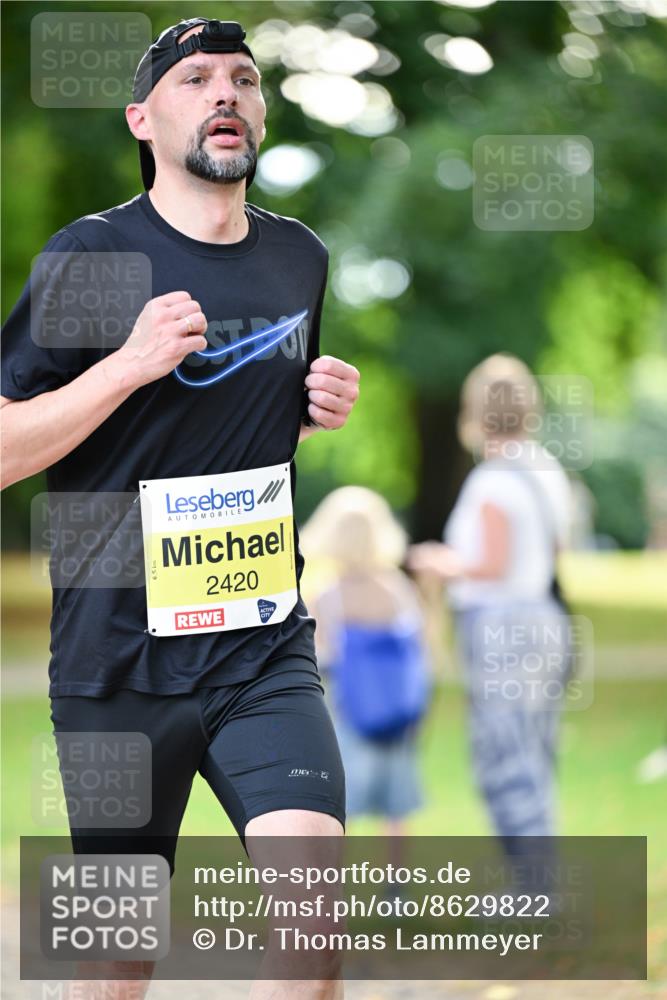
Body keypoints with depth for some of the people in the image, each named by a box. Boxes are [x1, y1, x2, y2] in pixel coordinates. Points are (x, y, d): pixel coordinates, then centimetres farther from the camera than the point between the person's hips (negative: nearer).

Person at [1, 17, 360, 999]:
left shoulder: (300, 257, 10)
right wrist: (130, 362, -19)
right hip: (118, 652, -3)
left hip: (266, 648, 3)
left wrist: (326, 410, 5)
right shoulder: (93, 255, -6)